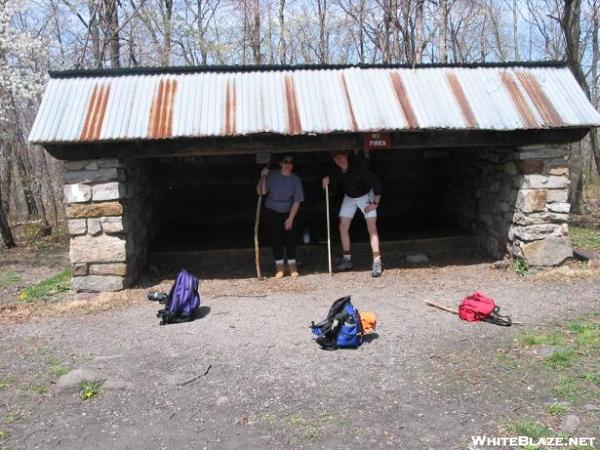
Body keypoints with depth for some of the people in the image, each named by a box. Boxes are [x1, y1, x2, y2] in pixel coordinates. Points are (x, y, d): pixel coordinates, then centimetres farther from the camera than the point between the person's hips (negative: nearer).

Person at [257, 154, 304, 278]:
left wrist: (291, 218, -14)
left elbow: (297, 201, -10)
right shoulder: (272, 175, -13)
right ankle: (279, 266, 4)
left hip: (288, 212, 1)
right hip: (272, 212, -1)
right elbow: (261, 192, -20)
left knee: (290, 236, -5)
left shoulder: (295, 179, -11)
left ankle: (292, 265, 5)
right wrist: (263, 177, -30)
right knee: (277, 237, -3)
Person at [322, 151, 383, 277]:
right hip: (349, 197, 6)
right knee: (343, 227, 2)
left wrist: (375, 203, -23)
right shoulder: (336, 169, -16)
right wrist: (328, 180, -22)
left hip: (365, 195, -5)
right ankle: (347, 259, 15)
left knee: (372, 227, -15)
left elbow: (376, 184, -28)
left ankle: (377, 262, -15)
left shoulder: (358, 165, -33)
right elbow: (334, 184, -1)